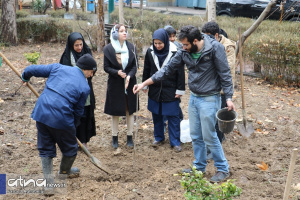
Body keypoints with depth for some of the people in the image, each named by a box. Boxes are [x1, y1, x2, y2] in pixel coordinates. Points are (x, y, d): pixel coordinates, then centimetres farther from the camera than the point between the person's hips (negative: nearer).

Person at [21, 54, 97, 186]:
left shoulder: (58, 68, 9)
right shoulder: (84, 87, 0)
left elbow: (32, 69, 11)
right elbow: (78, 111, 6)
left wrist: (25, 77, 32)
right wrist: (73, 126, 22)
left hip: (41, 112, 4)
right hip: (62, 117, -4)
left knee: (46, 147, 17)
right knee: (70, 148, 21)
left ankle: (48, 178, 20)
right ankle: (64, 171, 43)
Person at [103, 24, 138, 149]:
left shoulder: (131, 47, 1)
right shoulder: (108, 49, -5)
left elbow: (135, 65, 1)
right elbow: (106, 67, -4)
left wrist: (129, 76, -17)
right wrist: (117, 72, -21)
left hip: (130, 84, 2)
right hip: (115, 85, -2)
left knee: (130, 111, 8)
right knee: (115, 112, 6)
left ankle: (130, 137, 20)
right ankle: (115, 138, 19)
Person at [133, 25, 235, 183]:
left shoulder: (214, 48, -15)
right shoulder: (184, 53, 0)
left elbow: (224, 73, -13)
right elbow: (168, 70, 6)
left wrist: (228, 98, -17)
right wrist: (144, 84, 5)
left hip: (209, 99, -6)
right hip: (194, 97, 6)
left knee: (209, 136, -2)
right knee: (195, 136, 13)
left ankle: (223, 169, 14)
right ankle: (199, 166, 30)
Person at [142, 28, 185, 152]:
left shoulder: (174, 52, -13)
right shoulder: (150, 52, -2)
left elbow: (180, 72, -9)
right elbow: (146, 70, 10)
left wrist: (180, 90, -9)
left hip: (170, 91, -4)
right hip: (154, 90, 4)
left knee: (173, 116, 2)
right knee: (156, 115, 14)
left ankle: (175, 142, 12)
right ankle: (159, 137, 31)